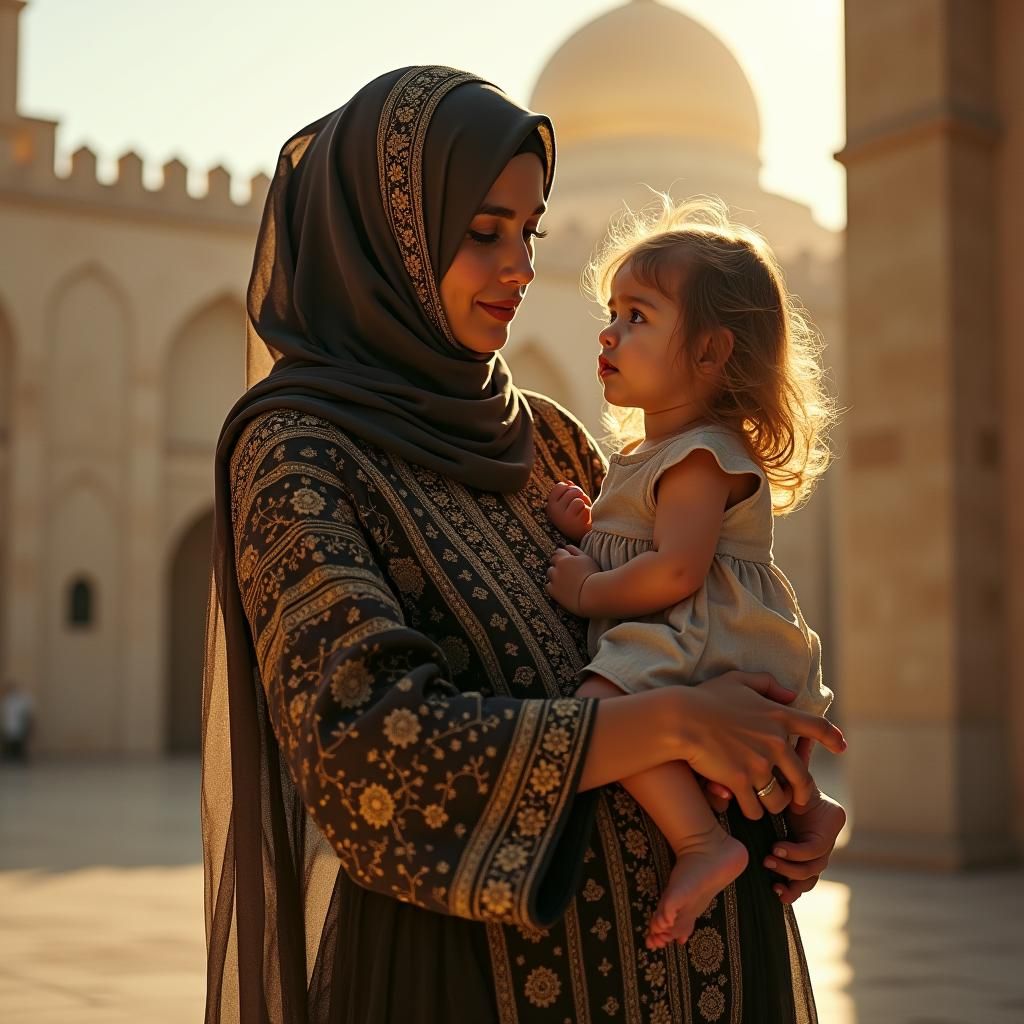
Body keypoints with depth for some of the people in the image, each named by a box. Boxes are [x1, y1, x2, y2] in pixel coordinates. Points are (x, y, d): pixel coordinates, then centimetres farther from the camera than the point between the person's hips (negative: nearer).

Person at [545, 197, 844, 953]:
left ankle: (705, 843, -29)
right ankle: (794, 801, 34)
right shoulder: (646, 454, 18)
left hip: (712, 646, -11)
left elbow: (674, 572, -28)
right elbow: (634, 549, 25)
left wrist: (587, 592, -15)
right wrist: (586, 530, 6)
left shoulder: (700, 458, -15)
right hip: (666, 645, 11)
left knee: (602, 702, -34)